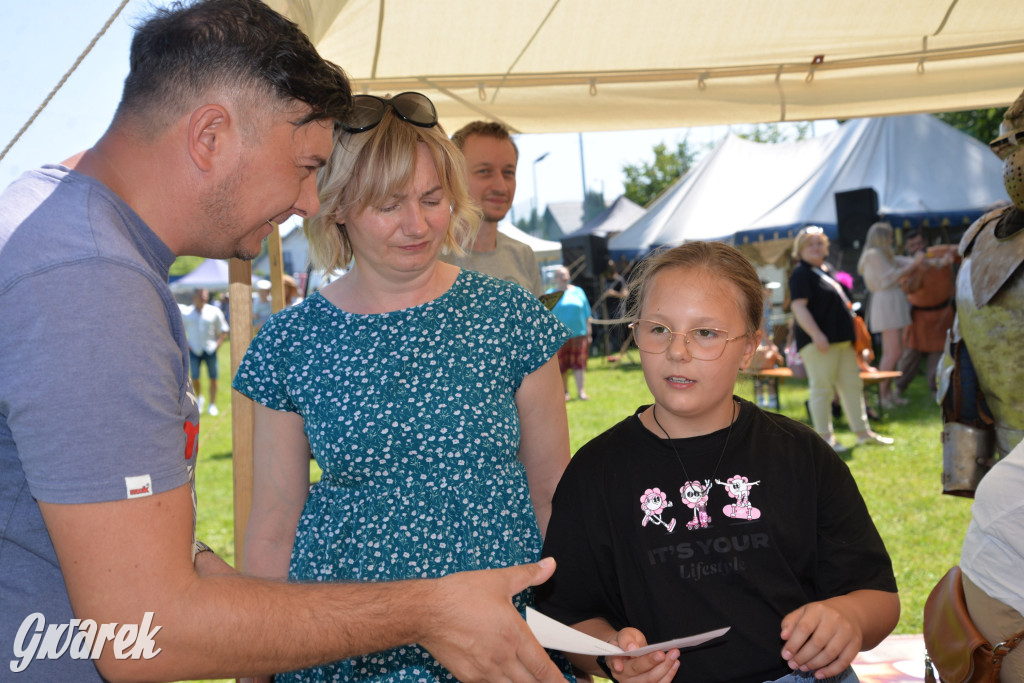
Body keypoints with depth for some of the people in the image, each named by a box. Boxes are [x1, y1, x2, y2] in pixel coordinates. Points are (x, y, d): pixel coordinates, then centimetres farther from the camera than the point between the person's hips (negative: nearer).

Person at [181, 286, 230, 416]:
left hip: (210, 350, 0)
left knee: (213, 378, 1)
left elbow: (224, 331, 8)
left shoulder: (214, 311, 1)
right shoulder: (185, 313, 3)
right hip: (194, 351, 0)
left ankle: (212, 405, 12)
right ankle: (199, 398, 25)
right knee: (195, 378, -2)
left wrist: (217, 344, -4)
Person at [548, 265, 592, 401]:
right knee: (562, 365, 2)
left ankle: (581, 391, -4)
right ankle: (564, 392, 11)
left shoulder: (578, 291, 11)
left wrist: (588, 331, 9)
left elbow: (586, 314, 13)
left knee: (579, 364, -4)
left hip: (579, 334, 1)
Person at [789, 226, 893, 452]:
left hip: (842, 340, 10)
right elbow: (798, 307, -20)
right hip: (819, 341, -10)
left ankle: (863, 432, 20)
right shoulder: (801, 274, -10)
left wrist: (851, 335, 25)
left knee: (852, 385, 12)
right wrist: (816, 334, -29)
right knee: (822, 389, -5)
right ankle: (825, 437, 1)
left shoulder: (827, 270, 19)